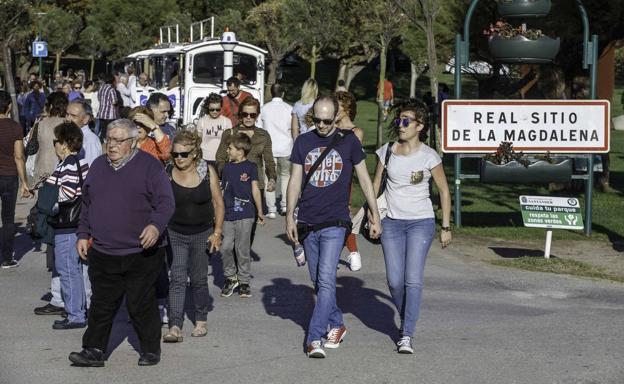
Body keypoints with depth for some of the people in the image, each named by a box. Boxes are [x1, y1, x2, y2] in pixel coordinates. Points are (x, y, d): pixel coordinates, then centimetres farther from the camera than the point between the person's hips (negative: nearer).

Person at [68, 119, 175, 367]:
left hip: (142, 253, -4)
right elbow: (87, 205, 20)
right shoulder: (98, 166, 12)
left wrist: (156, 226, -27)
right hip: (102, 254, 5)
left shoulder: (149, 166, -5)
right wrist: (83, 235, 13)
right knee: (101, 304, 7)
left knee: (141, 304, 3)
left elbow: (166, 203, -10)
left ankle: (151, 349, 18)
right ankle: (93, 351, 13)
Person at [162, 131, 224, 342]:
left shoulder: (207, 171, -5)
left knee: (198, 279, 9)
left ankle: (201, 321, 27)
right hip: (175, 233, 0)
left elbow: (218, 203, 1)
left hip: (202, 233, 0)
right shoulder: (167, 174, -6)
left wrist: (217, 232, -3)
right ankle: (175, 328, -13)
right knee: (177, 279, -9)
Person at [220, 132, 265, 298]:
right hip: (228, 215, 4)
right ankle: (230, 277, 12)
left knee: (243, 249, 1)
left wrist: (260, 212, 3)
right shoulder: (227, 168, 11)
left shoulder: (250, 167, -1)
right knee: (226, 247, -5)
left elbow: (255, 190, 2)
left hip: (245, 215, -3)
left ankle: (244, 281, 12)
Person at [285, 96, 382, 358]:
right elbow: (295, 181, 9)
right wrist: (289, 217, 3)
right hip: (307, 223, 4)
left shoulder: (348, 141, 0)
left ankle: (314, 338, -14)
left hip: (335, 223, -4)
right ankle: (336, 325, 28)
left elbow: (364, 179, 6)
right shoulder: (303, 142, 6)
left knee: (326, 280, -14)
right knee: (318, 281, 11)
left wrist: (375, 215, 5)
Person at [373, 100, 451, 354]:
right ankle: (407, 320, 26)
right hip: (391, 222, 3)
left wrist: (446, 227, 3)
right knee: (394, 281, 1)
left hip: (421, 222, -3)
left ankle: (406, 335, -10)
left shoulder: (429, 156, -6)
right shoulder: (387, 151, 2)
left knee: (413, 280, -12)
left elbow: (444, 191, 3)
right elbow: (376, 184, 13)